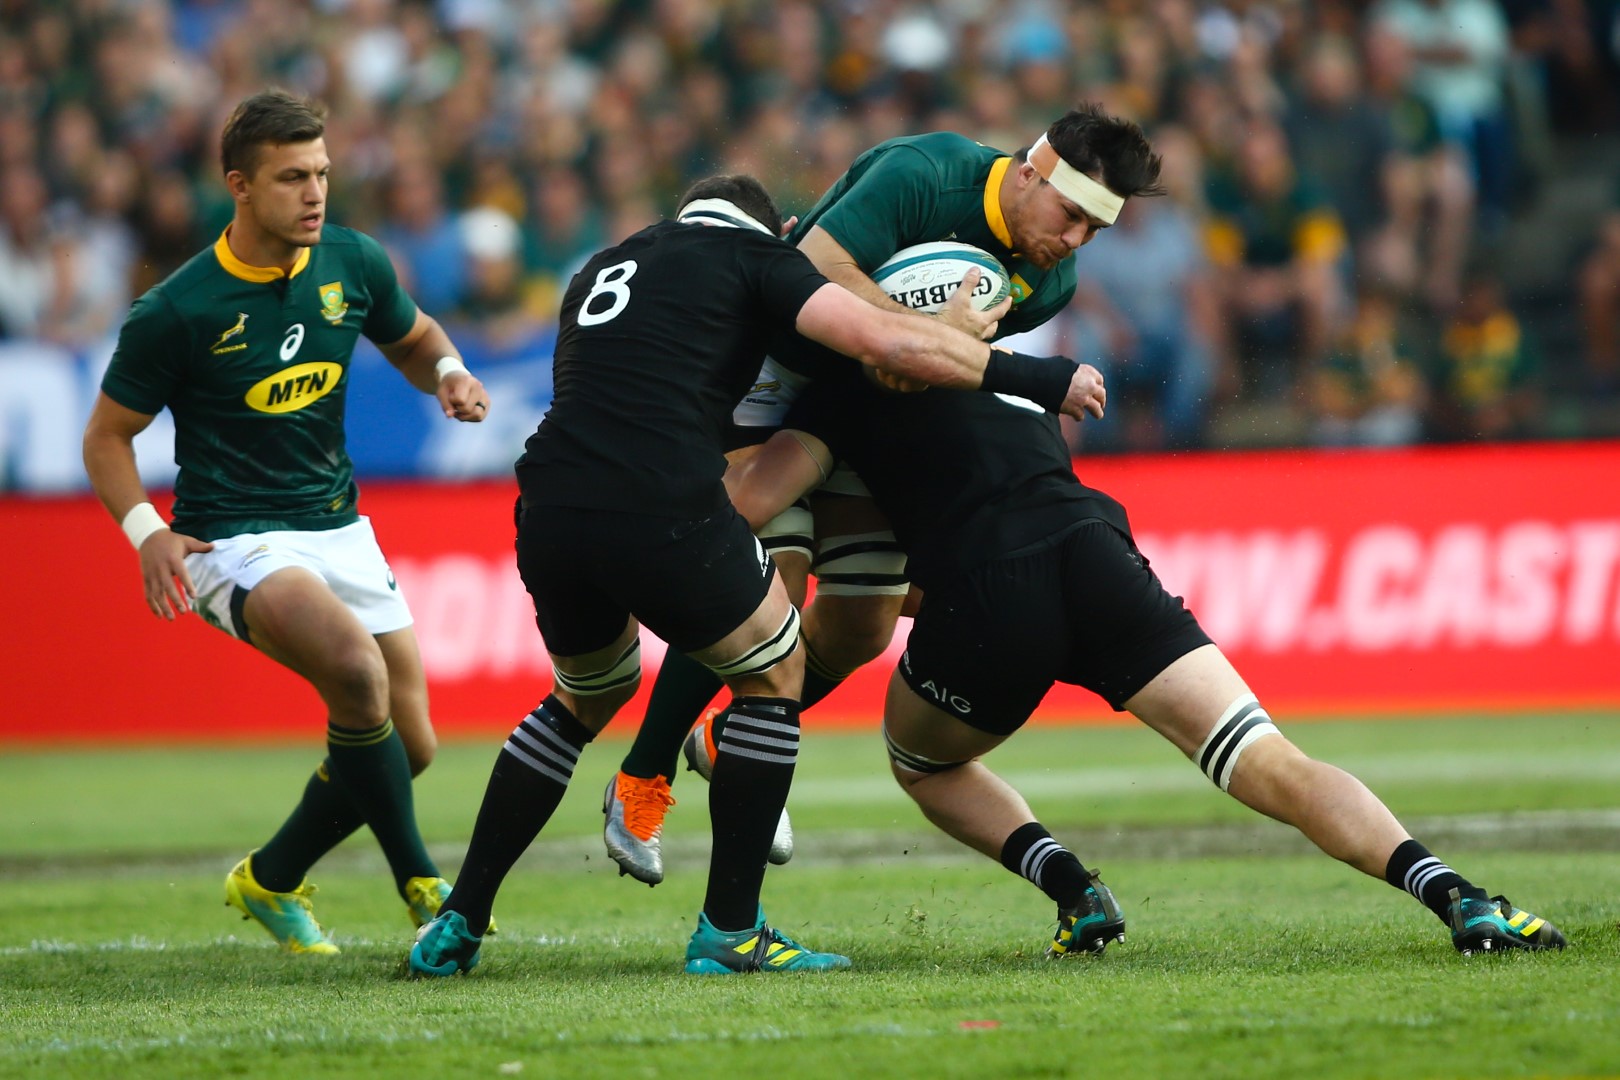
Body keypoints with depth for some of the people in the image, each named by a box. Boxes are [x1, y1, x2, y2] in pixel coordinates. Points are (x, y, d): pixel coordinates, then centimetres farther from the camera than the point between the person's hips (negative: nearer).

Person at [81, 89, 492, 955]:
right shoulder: (176, 313, -14)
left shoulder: (352, 264, -1)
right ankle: (421, 887, -19)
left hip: (337, 527, 6)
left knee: (408, 746, 3)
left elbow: (411, 337, 19)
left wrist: (447, 373, -4)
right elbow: (107, 434, -4)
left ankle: (270, 881, 27)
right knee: (356, 667, -33)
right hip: (234, 542, -6)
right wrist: (145, 529, -20)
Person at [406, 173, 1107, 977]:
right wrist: (1039, 378, 6)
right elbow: (886, 343, -1)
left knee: (586, 698, 30)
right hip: (663, 510, -6)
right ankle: (729, 929, 13)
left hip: (549, 511, 6)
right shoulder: (752, 255, 11)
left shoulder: (605, 270, 30)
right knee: (774, 673, 18)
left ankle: (457, 925, 26)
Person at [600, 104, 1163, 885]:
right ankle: (641, 783, -3)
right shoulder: (922, 174, -29)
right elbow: (813, 273, -37)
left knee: (862, 629, 3)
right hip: (773, 374, -7)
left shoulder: (1049, 282, -7)